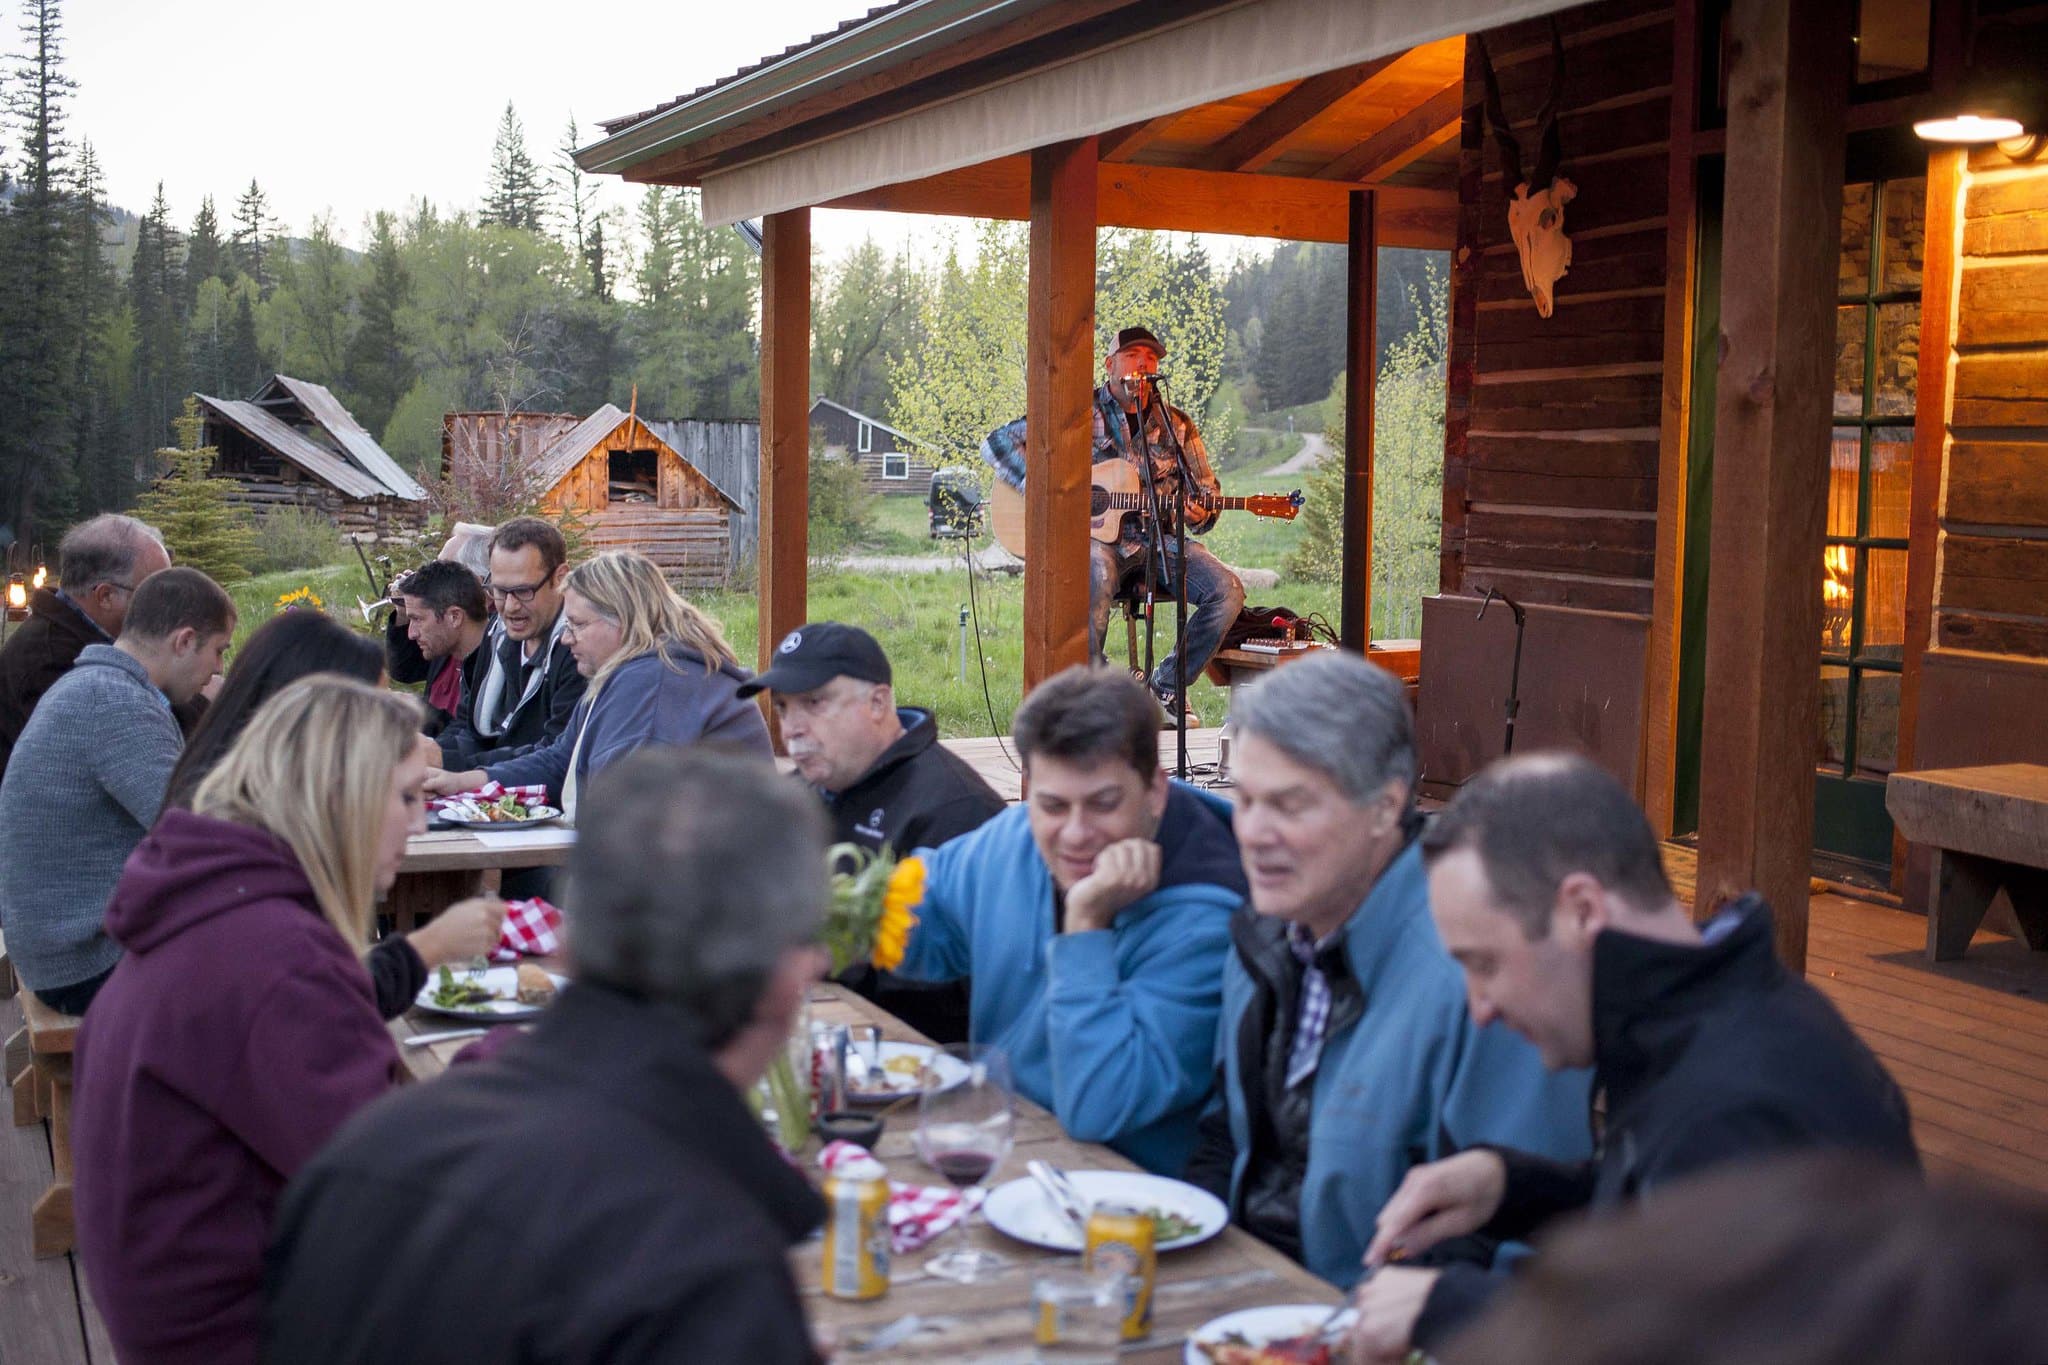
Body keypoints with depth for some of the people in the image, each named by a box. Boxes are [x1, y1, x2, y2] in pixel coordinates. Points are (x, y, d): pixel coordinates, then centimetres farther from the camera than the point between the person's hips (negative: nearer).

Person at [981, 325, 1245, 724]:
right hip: (1097, 537, -4)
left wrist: (1199, 513, -8)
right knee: (1097, 572, -40)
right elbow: (998, 443, 1)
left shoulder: (1177, 425, 14)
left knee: (1227, 591, -20)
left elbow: (1207, 490, 18)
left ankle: (1166, 687, -4)